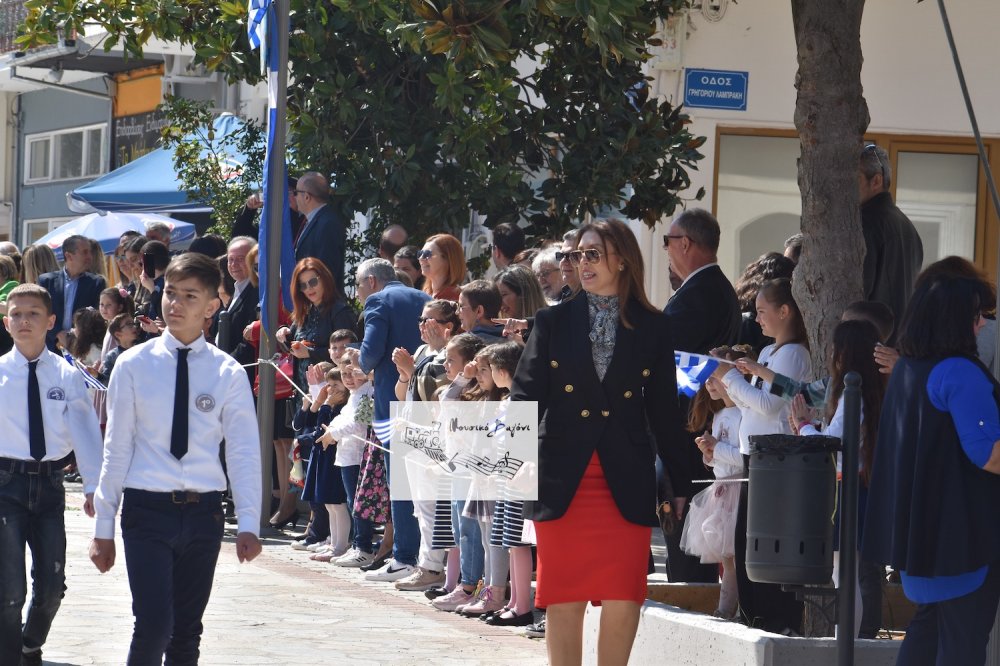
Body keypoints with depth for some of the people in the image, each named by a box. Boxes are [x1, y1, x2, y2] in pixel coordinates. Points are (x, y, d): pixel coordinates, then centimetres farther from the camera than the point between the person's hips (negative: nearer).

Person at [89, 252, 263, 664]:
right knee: (154, 623, -16)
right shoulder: (134, 366, 1)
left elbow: (244, 451, -1)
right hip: (147, 510, -2)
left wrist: (248, 524, -11)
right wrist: (104, 526, 3)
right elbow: (116, 448, 3)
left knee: (187, 631, 9)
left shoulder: (227, 374, 2)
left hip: (202, 511, 2)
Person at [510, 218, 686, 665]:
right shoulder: (553, 322, 7)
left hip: (626, 482, 0)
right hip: (561, 482, 0)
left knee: (623, 598, -5)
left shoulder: (652, 328, 8)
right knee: (563, 599, 1)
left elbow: (664, 410, 11)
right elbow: (526, 395, 3)